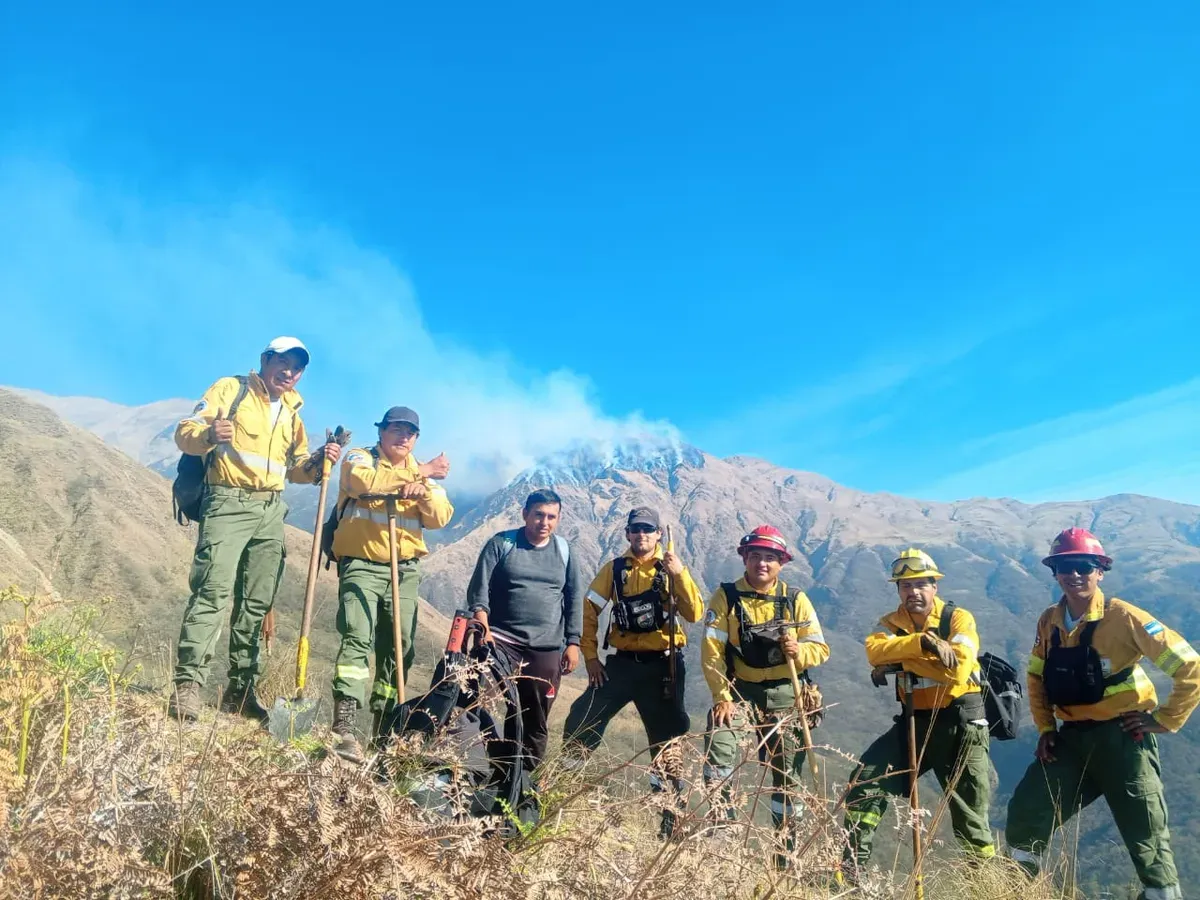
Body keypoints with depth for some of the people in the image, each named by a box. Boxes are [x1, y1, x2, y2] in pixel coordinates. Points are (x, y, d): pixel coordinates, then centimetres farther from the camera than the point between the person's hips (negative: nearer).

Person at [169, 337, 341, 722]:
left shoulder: (292, 412, 20)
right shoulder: (230, 389, 2)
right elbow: (185, 432, -7)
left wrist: (318, 462, 1)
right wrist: (208, 435, -30)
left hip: (271, 512, 6)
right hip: (229, 503, -6)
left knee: (256, 602, 5)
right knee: (213, 591, -18)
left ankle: (240, 690, 11)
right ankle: (187, 684, -16)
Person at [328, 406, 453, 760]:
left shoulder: (425, 474, 16)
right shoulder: (359, 458, 3)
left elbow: (441, 517, 2)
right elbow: (366, 482, -22)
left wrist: (424, 491, -18)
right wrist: (419, 473, -16)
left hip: (405, 571, 5)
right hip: (361, 565, -5)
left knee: (400, 648, 5)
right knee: (357, 638, -20)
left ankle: (384, 725, 15)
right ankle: (344, 727, -24)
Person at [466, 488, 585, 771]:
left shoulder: (564, 550, 9)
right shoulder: (501, 544, 1)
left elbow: (575, 599, 12)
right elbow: (478, 590, -4)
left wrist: (573, 643, 6)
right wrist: (483, 629, -18)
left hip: (547, 649, 2)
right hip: (501, 641, -2)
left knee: (535, 721, 9)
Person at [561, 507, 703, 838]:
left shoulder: (671, 569, -1)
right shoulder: (615, 569, 3)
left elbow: (695, 614, -12)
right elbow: (588, 611, 4)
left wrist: (680, 574, -22)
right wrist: (590, 656, -3)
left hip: (662, 664, -1)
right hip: (622, 662, 1)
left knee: (665, 741, 8)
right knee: (580, 724, -5)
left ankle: (671, 816, 21)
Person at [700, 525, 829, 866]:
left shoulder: (795, 599, -2)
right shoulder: (726, 597, -6)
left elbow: (820, 648, -4)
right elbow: (712, 651, -11)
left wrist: (799, 651, -26)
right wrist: (722, 697, -18)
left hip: (784, 695, 2)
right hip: (740, 690, -1)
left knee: (788, 773, 8)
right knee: (717, 746, -23)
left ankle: (786, 851, 24)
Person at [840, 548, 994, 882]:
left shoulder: (959, 618, -8)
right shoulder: (891, 623, 3)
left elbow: (957, 668, -25)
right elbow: (875, 651, -20)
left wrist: (902, 660, -20)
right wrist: (921, 642, -32)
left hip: (959, 722, -3)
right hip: (914, 720, 4)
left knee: (970, 809, 5)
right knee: (866, 781, -7)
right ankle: (853, 862, 3)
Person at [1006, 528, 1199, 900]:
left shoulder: (1123, 617, -14)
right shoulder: (1049, 621, 3)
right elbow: (1036, 678, 16)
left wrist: (1166, 719, -10)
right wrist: (1045, 728, 7)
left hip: (1123, 738, -5)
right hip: (1071, 737, 5)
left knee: (1147, 841, 2)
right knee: (1023, 818, 2)